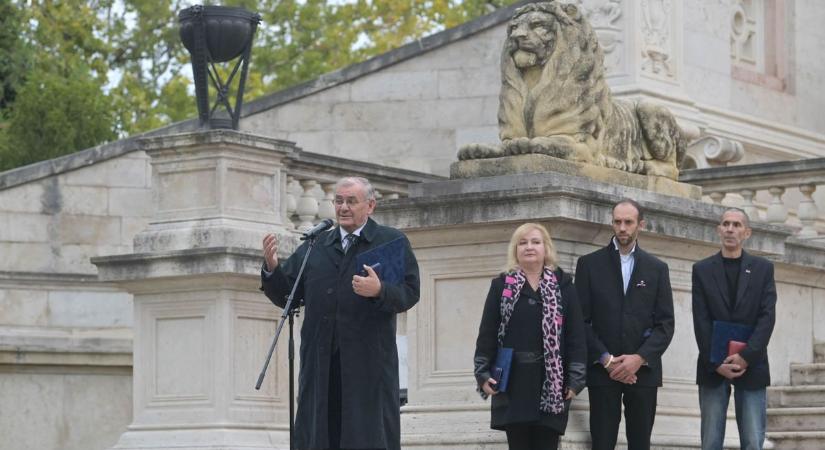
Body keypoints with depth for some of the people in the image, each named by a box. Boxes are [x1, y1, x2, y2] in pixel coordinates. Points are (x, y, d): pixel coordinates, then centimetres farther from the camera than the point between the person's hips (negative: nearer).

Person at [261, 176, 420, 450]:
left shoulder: (392, 242, 5)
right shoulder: (314, 247, 17)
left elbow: (410, 293, -5)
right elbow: (285, 296, 13)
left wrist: (380, 291, -25)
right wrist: (272, 268, -6)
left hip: (368, 363, -4)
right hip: (321, 365, 4)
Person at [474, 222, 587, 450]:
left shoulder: (563, 285, 5)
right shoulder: (501, 285, 7)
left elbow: (576, 334, 2)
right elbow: (487, 333, 5)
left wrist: (576, 379, -5)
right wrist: (483, 374, -3)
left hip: (550, 381, -1)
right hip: (513, 381, 1)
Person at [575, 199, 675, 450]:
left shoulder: (657, 268, 10)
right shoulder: (589, 264, 6)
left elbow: (666, 323, 5)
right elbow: (582, 320, 1)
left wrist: (640, 358, -9)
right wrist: (607, 360, -9)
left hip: (643, 370, 2)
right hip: (602, 370, -1)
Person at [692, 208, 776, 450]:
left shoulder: (763, 268, 7)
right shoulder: (702, 270, 7)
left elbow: (767, 316, -1)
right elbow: (701, 321, 0)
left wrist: (746, 356, -12)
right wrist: (716, 363, -10)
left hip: (751, 366, 0)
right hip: (713, 367, 0)